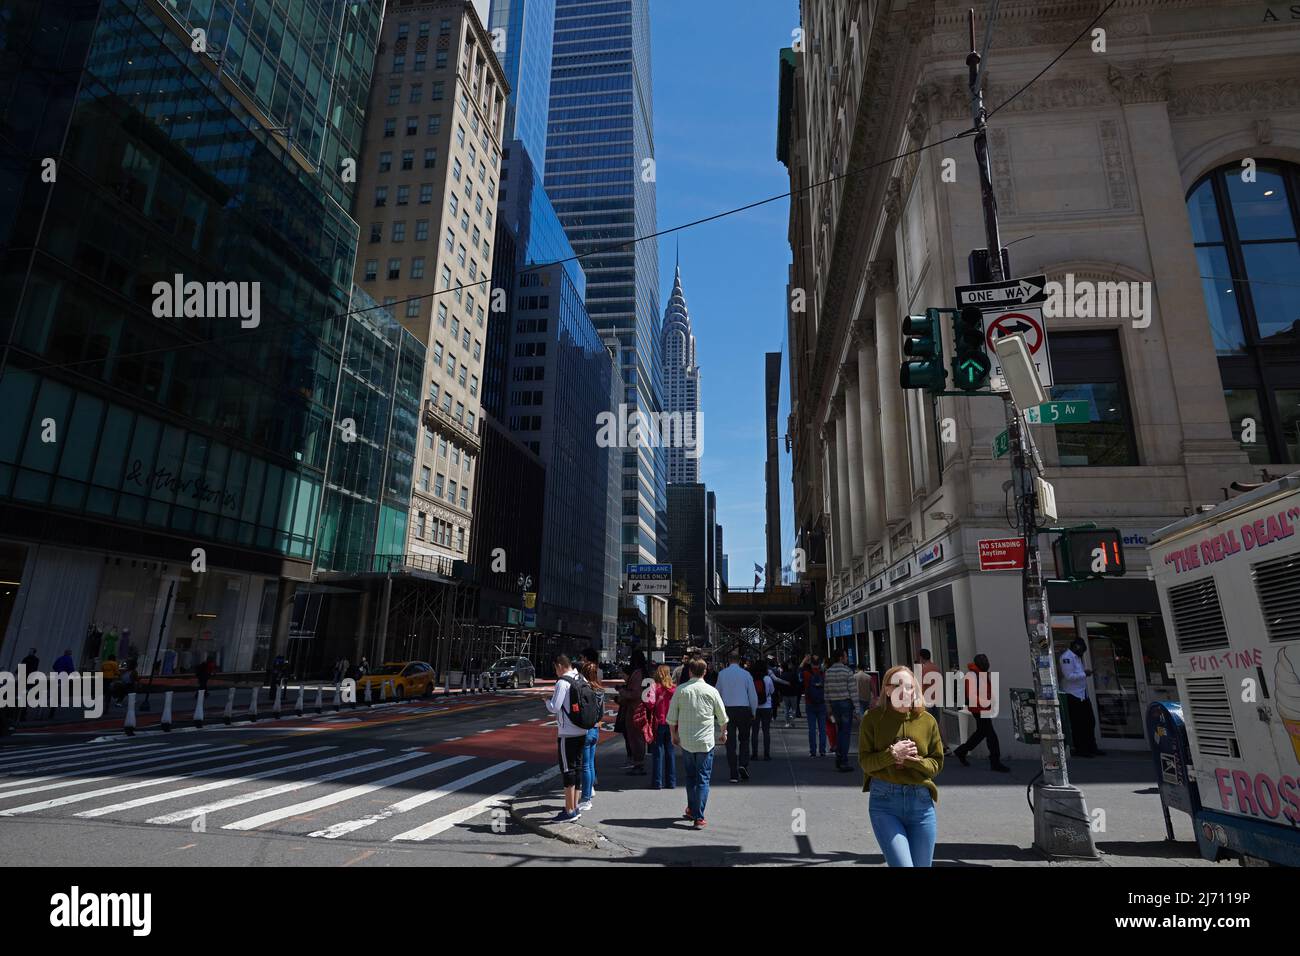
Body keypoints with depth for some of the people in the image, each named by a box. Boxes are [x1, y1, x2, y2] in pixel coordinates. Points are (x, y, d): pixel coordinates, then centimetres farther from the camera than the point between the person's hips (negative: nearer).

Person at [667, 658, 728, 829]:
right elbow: (722, 718, 5)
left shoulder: (680, 690, -4)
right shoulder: (711, 691, -5)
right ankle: (698, 818, 1)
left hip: (686, 741, 2)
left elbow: (671, 718, 0)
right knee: (703, 780, 4)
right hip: (706, 741, -2)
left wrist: (674, 735, 15)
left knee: (690, 777, 19)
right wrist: (723, 733, 23)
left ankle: (691, 810, 28)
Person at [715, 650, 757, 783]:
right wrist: (753, 712, 12)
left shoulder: (721, 674, -1)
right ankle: (743, 764, -5)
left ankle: (734, 774, 7)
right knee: (744, 739, 15)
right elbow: (753, 695, 0)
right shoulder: (746, 674, -4)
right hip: (743, 709, -1)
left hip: (727, 709, 1)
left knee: (730, 742, 7)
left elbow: (718, 693, 6)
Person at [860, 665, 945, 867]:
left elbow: (937, 763, 5)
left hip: (921, 801, 3)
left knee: (922, 864, 11)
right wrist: (892, 754, -19)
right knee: (902, 864, -13)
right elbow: (865, 762, -3)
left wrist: (911, 760, -13)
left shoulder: (928, 721, 4)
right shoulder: (873, 718, -2)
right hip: (884, 800, -3)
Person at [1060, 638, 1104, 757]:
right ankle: (1080, 749, 7)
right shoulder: (1066, 657, -14)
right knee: (1077, 724, -2)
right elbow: (1069, 676, -21)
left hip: (1083, 695, 10)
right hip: (1073, 695, -10)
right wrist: (1084, 674, -15)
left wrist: (1085, 672, 7)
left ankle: (1092, 748, 21)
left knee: (1090, 722, 12)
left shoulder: (1077, 657, 18)